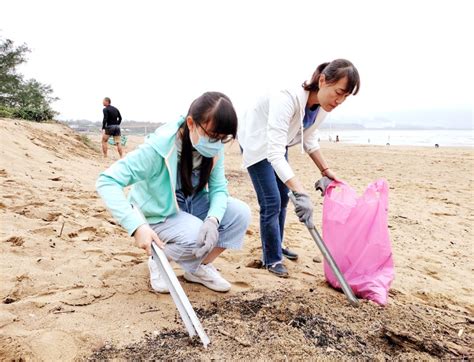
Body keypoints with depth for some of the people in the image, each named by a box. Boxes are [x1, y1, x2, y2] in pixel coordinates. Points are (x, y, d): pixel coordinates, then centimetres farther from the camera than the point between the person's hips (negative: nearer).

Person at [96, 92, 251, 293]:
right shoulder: (159, 147, -32)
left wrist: (213, 220, -34)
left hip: (193, 206, 6)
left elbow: (219, 188, -12)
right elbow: (107, 182, -34)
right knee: (196, 238, -32)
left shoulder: (214, 148, -15)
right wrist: (137, 226, -46)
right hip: (160, 215, -5)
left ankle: (199, 268, 5)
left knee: (240, 213, -15)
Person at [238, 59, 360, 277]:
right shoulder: (287, 99, -40)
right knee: (271, 202, -10)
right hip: (256, 140, -7)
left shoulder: (322, 106, -15)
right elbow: (274, 155, -46)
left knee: (282, 198, 13)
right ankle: (272, 258, 8)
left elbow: (309, 140, 3)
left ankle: (276, 247, 32)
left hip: (277, 142, 8)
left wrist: (325, 170, 3)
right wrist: (301, 192, -53)